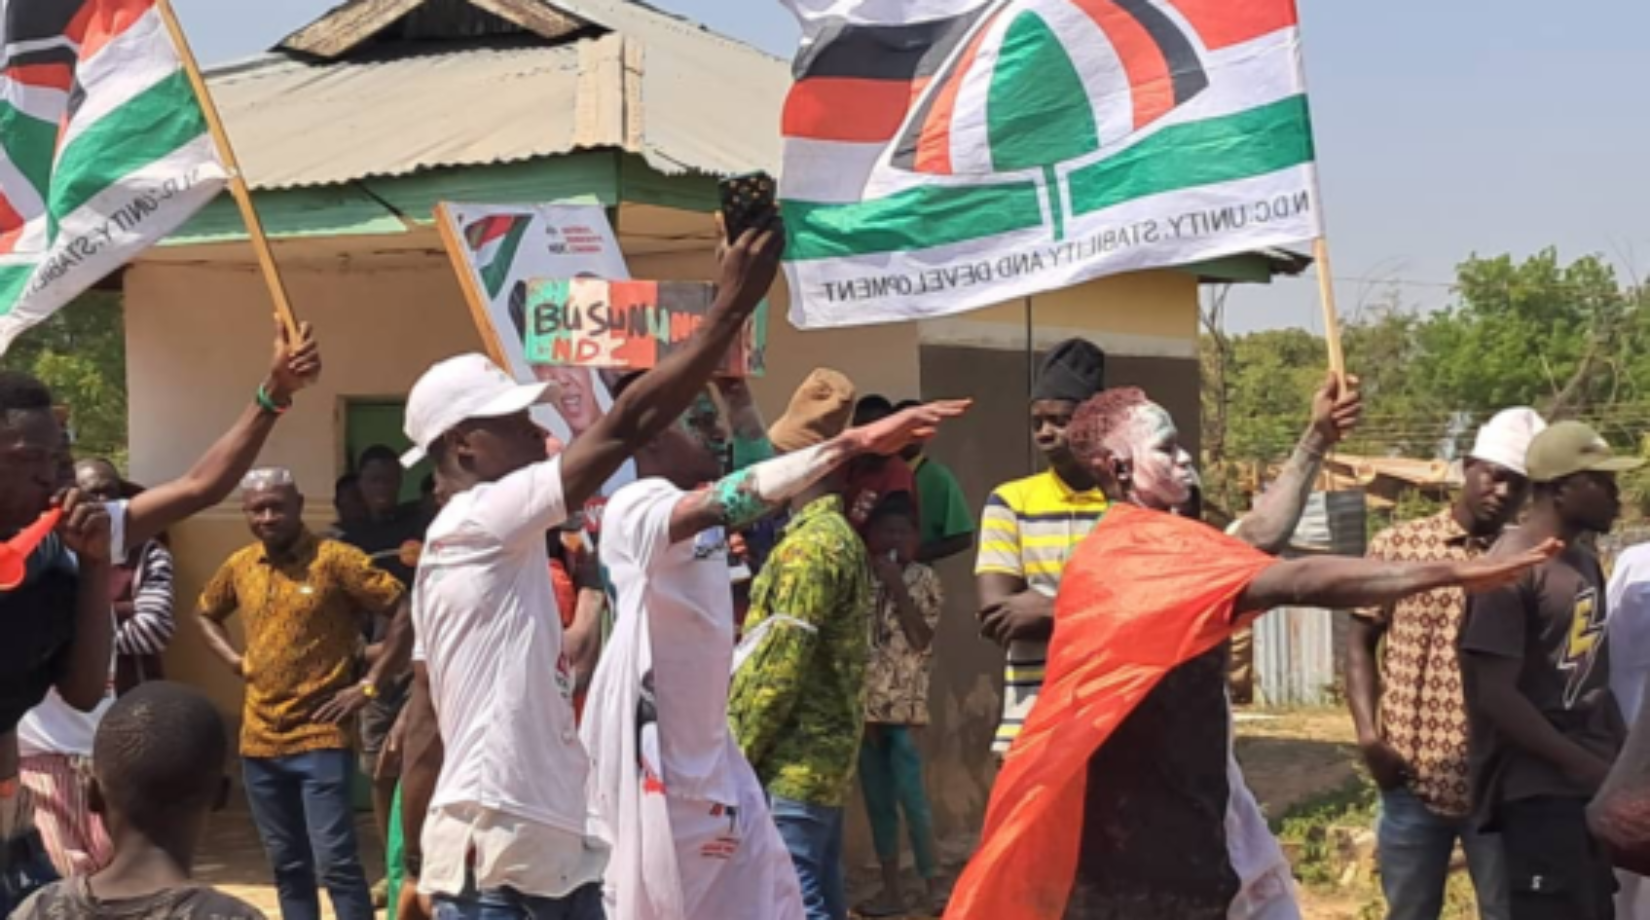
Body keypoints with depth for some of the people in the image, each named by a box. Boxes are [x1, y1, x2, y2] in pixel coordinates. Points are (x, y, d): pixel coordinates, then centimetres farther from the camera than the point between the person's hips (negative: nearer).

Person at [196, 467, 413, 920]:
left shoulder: (334, 559, -10)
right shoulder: (239, 567, 8)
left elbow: (406, 611, -13)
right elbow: (206, 614, 28)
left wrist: (370, 686, -14)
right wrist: (234, 660, 11)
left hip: (320, 738, -6)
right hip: (259, 741, 6)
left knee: (335, 863, -10)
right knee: (287, 865, 13)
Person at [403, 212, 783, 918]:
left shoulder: (482, 552, 16)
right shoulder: (475, 524, -12)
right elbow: (627, 425, -18)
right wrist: (731, 308, -14)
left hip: (559, 855, 10)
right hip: (491, 862, -10)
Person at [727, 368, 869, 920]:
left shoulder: (808, 545, -16)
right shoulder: (840, 536, 15)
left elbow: (780, 665, -19)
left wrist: (736, 754, -13)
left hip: (791, 763, -10)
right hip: (824, 754, 10)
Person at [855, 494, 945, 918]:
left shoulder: (923, 579, 1)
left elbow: (921, 637, -12)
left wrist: (896, 587, -13)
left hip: (904, 705, -5)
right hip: (865, 704, 5)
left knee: (912, 797, -10)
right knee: (877, 801, 8)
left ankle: (934, 886, -2)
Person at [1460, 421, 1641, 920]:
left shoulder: (1585, 562, 13)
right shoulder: (1512, 570, -16)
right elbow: (1495, 695, -19)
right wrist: (1580, 763, -16)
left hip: (1593, 781, 9)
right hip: (1539, 786, -9)